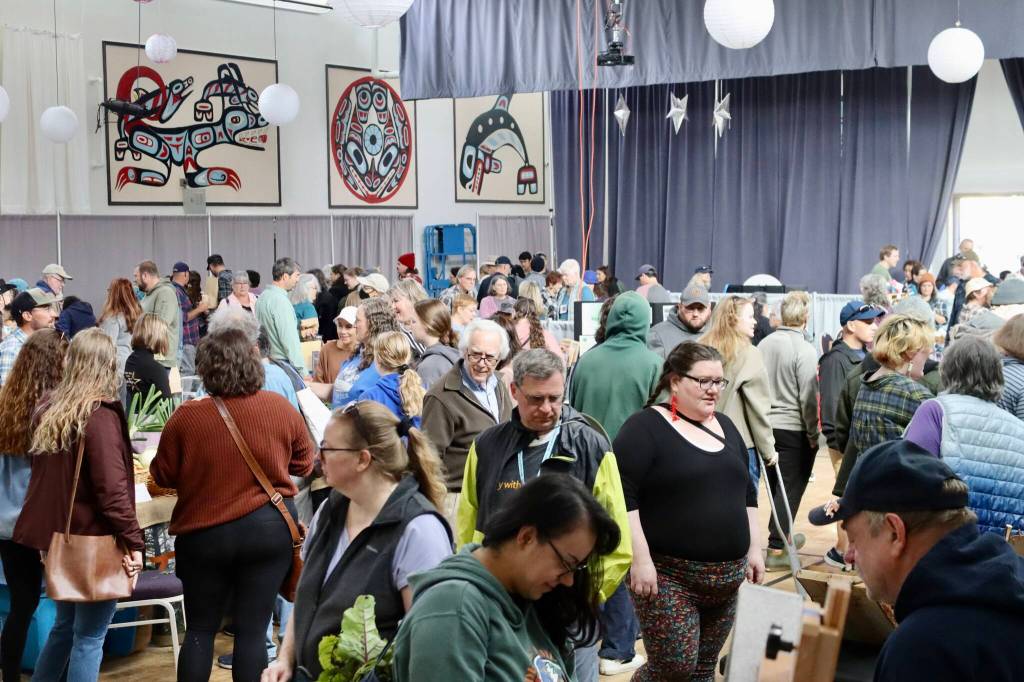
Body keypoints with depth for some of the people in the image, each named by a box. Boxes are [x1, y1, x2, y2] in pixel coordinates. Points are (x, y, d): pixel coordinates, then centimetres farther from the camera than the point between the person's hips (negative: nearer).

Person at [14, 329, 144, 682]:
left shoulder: (49, 411, 6)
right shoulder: (100, 415, -18)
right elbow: (112, 489, -21)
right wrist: (133, 541, -17)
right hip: (94, 541, -8)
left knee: (64, 625, 22)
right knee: (89, 638, 2)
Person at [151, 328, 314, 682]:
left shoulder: (186, 417, -12)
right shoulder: (280, 407, -7)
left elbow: (162, 475, 1)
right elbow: (304, 463, 6)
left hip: (204, 532, -1)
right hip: (269, 528, 1)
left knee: (200, 629, 14)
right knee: (253, 631, 6)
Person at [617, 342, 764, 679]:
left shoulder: (725, 426, 13)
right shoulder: (645, 427, -9)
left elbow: (747, 492, 20)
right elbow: (623, 498, -15)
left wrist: (754, 549, 13)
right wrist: (640, 559, -20)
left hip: (726, 576, 7)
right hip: (668, 574, -7)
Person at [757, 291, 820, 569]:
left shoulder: (764, 344, 3)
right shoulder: (804, 350, -15)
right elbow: (808, 398, -15)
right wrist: (813, 434, -7)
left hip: (766, 426, 6)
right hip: (794, 429, -6)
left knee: (776, 484, 19)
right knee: (791, 487, 1)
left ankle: (782, 535, 34)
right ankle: (776, 549, 0)